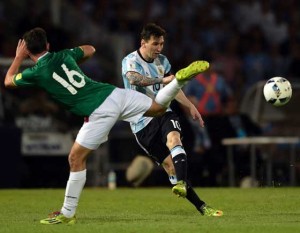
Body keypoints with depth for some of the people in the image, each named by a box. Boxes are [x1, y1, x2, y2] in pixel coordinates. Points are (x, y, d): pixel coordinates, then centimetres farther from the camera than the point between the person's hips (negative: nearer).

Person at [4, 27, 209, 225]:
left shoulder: (36, 73, -3)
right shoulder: (63, 56, 13)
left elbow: (8, 81, 18)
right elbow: (90, 49, 33)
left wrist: (18, 57, 30)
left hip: (99, 112, -5)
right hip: (114, 94, 6)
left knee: (76, 159, 2)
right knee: (158, 107, 25)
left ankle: (67, 214, 3)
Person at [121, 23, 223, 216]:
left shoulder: (162, 61, 10)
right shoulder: (131, 61, -10)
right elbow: (134, 79, -34)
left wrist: (190, 107, 25)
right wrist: (162, 79, -45)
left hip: (163, 114, 4)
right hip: (143, 123, -4)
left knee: (174, 139, -31)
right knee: (170, 164, -10)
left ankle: (181, 184, -50)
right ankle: (202, 207, -10)